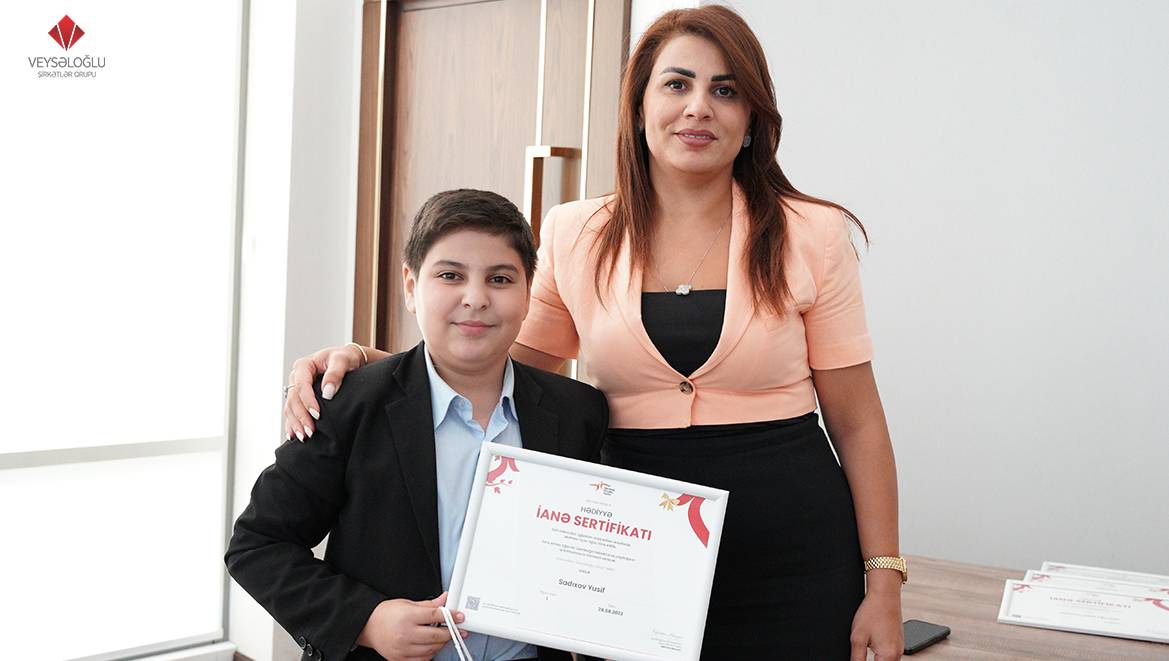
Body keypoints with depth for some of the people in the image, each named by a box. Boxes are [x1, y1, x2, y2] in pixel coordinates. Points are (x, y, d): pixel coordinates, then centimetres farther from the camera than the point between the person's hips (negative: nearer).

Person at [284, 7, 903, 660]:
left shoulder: (811, 236, -2)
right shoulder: (576, 236, 2)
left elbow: (857, 423, 1)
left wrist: (883, 581, -3)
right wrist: (365, 361, -4)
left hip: (793, 566, -1)